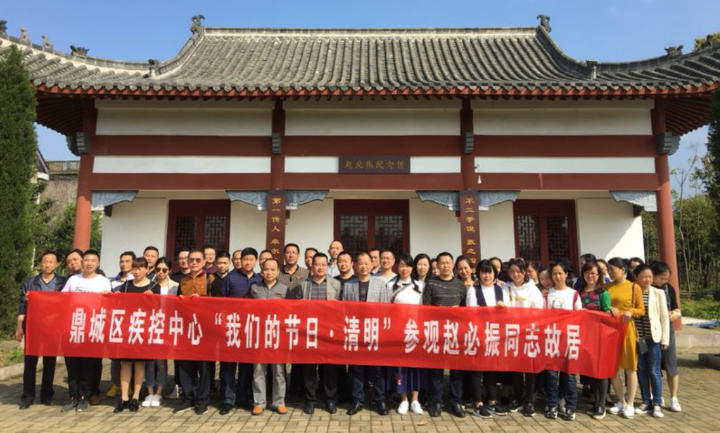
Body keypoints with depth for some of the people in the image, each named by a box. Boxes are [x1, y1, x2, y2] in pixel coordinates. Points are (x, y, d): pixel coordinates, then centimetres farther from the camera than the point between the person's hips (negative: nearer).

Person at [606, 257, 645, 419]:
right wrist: (608, 308, -9)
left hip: (626, 330, -3)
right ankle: (621, 401, 23)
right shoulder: (606, 287, 6)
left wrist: (630, 312, -19)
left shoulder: (634, 287, -3)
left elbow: (641, 310, 0)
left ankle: (630, 404, 16)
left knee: (630, 368, 4)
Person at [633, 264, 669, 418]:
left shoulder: (658, 293, -1)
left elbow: (664, 317, -1)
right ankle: (646, 402, 19)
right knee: (641, 370, 8)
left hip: (653, 337, -2)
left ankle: (657, 403, 13)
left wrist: (665, 339, -4)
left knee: (654, 371, 1)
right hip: (637, 338, 2)